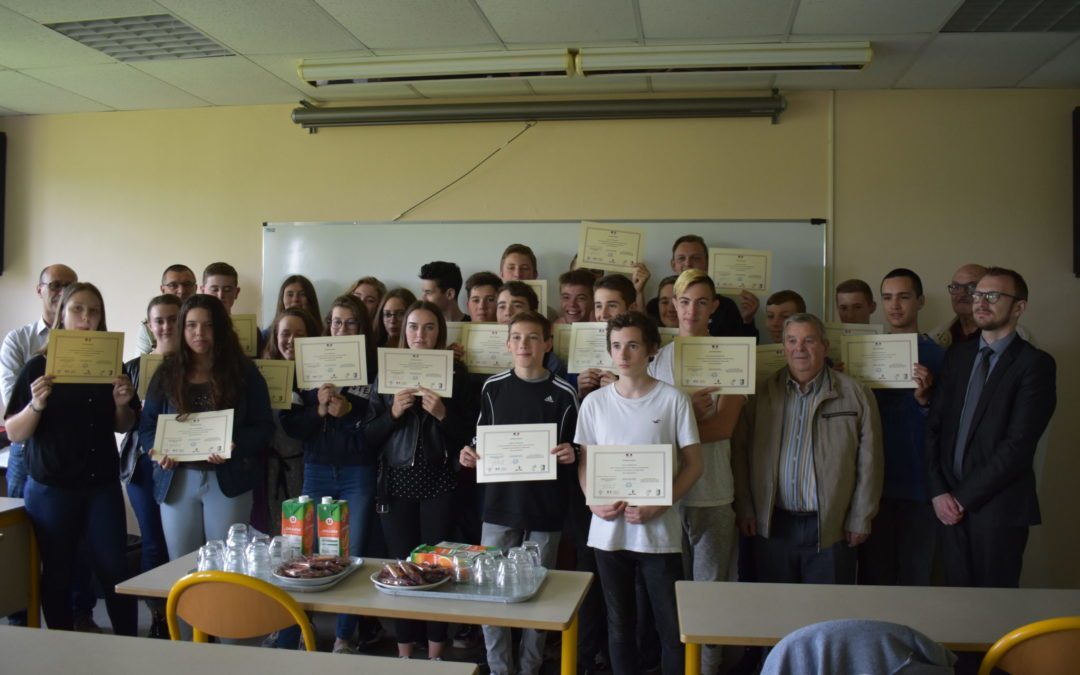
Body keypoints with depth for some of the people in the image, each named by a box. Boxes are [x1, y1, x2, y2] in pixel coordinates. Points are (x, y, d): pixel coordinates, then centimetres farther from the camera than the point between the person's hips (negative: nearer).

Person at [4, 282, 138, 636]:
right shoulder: (39, 366, -5)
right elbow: (13, 433, -6)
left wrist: (122, 404, -8)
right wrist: (37, 404, -24)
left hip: (103, 484, 2)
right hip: (51, 487, -2)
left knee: (115, 569, 2)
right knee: (58, 573, 7)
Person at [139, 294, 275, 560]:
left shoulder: (243, 371, -1)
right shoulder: (167, 373, 6)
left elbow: (264, 426, -2)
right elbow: (146, 424, 7)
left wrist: (235, 447, -20)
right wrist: (156, 451, -13)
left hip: (228, 480, -2)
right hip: (177, 482, 2)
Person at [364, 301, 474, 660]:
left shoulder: (455, 374, 2)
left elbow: (469, 435, 0)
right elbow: (368, 438, 4)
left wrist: (442, 414, -16)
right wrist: (393, 412, -12)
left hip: (438, 482, -1)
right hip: (396, 482, 2)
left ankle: (436, 655, 16)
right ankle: (404, 653, 19)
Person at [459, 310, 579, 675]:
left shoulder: (564, 393, -3)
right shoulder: (493, 387, 2)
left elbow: (574, 453, 3)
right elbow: (481, 441, 11)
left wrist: (571, 455, -18)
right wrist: (469, 455, -9)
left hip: (545, 508, -1)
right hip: (499, 504, 2)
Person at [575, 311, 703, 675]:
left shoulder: (674, 400, -4)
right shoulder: (594, 402, 3)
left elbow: (693, 465, -2)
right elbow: (584, 463, 9)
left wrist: (658, 505, -13)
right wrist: (594, 502, -9)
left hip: (659, 531, -2)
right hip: (608, 530, 2)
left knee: (673, 627, 4)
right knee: (619, 626, 14)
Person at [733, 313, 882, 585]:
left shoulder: (856, 395, 0)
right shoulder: (762, 393, 4)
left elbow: (869, 463, 0)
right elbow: (741, 454, 6)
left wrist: (860, 521, -1)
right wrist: (745, 510, 3)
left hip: (831, 528, -1)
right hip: (772, 526, 2)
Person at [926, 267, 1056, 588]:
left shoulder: (1035, 363, -7)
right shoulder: (957, 355, 10)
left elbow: (1019, 443, -14)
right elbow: (934, 425, 6)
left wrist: (964, 497, -12)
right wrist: (939, 491, -4)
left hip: (999, 508, -4)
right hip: (950, 505, 4)